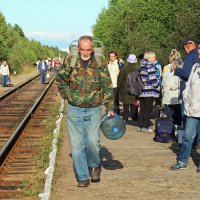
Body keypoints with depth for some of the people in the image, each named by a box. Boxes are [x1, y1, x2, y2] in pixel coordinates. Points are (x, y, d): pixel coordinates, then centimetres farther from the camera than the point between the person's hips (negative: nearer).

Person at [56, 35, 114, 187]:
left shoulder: (99, 64, -3)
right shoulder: (70, 62, -1)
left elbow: (107, 86, 2)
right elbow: (61, 80, 14)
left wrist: (110, 108, -1)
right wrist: (67, 95, 2)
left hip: (94, 109, -1)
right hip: (74, 110, 1)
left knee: (93, 141, -6)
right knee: (76, 144, 1)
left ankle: (94, 166, 25)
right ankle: (82, 177, 12)